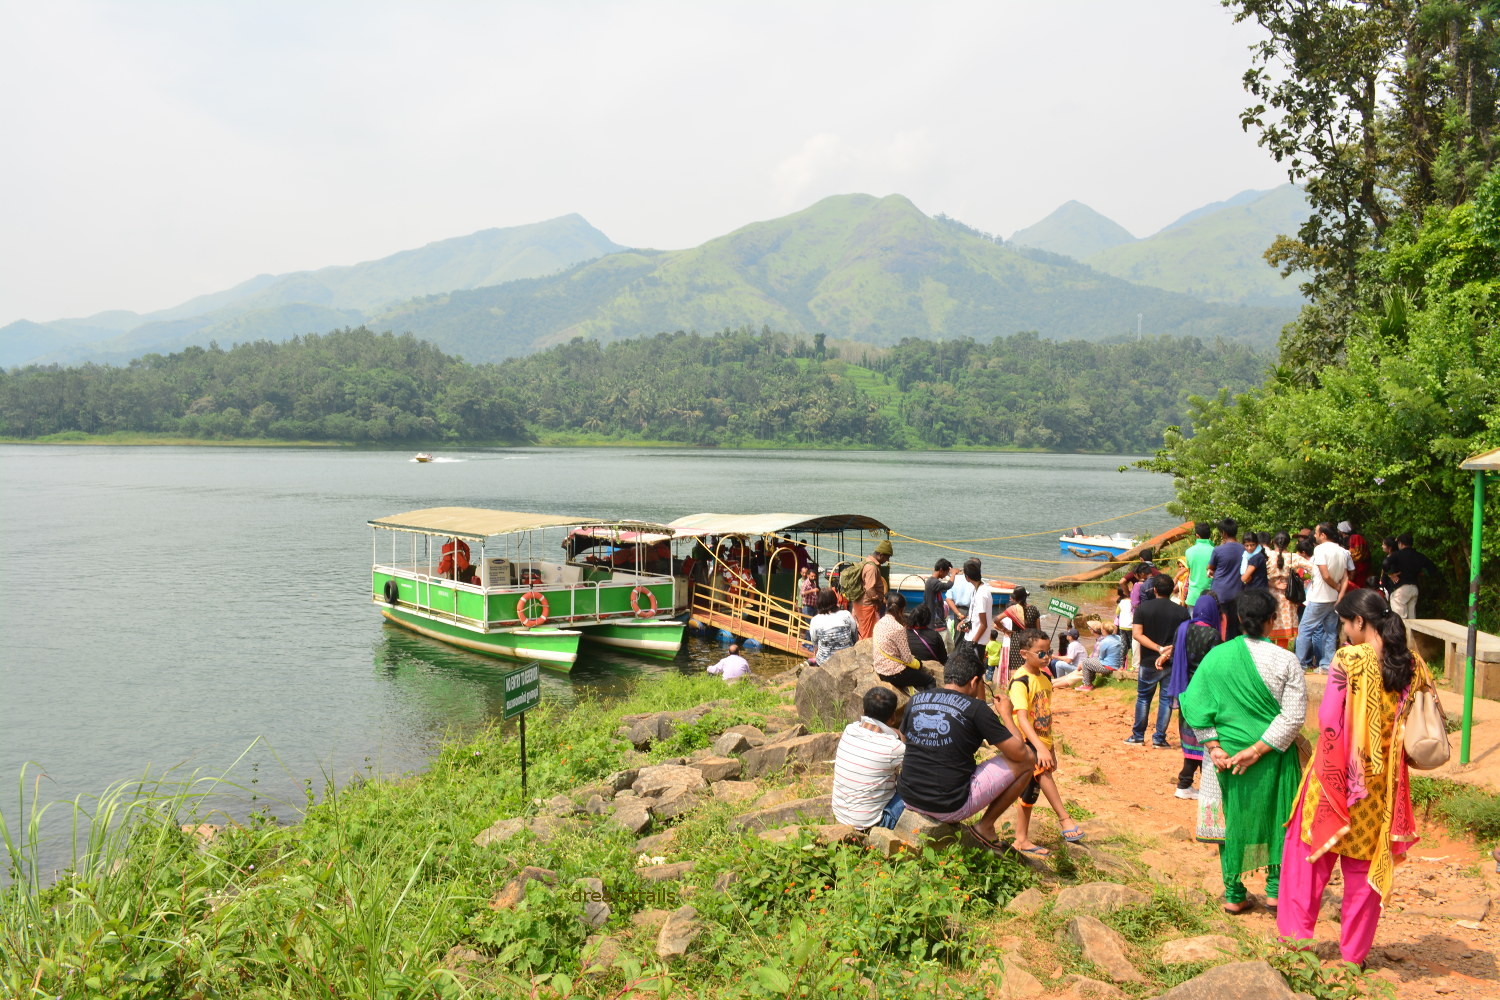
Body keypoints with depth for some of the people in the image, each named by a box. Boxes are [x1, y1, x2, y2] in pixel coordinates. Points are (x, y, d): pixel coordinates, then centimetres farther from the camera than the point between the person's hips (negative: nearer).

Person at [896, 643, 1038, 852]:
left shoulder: (915, 699, 5)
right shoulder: (976, 708, -10)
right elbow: (1019, 753, -5)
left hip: (909, 799, 6)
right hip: (951, 808, -6)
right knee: (1027, 762, 6)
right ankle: (985, 826, 11)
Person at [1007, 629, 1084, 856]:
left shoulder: (1045, 678, 9)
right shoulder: (1020, 681, -17)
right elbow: (1021, 718, -28)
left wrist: (1050, 747, 21)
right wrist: (1040, 748, -38)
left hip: (1042, 743, 8)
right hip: (1027, 743, -8)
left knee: (1031, 791, 13)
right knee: (1043, 772, -34)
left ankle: (1022, 840, 22)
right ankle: (1064, 818, -27)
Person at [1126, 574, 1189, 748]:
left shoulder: (1143, 607, -4)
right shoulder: (1181, 611, -5)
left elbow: (1137, 634, -12)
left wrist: (1159, 648, -13)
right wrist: (1167, 653, -15)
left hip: (1148, 662, 0)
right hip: (1172, 663, 0)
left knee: (1143, 698, 13)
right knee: (1167, 699, 9)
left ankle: (1138, 736, 17)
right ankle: (1159, 738, 9)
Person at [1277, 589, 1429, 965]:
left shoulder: (1350, 659, -16)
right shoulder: (1412, 665, -1)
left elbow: (1328, 720, -19)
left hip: (1338, 775, -4)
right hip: (1383, 783, 5)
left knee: (1309, 851, 13)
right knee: (1366, 863, 15)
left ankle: (1297, 932, 18)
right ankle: (1355, 951, 23)